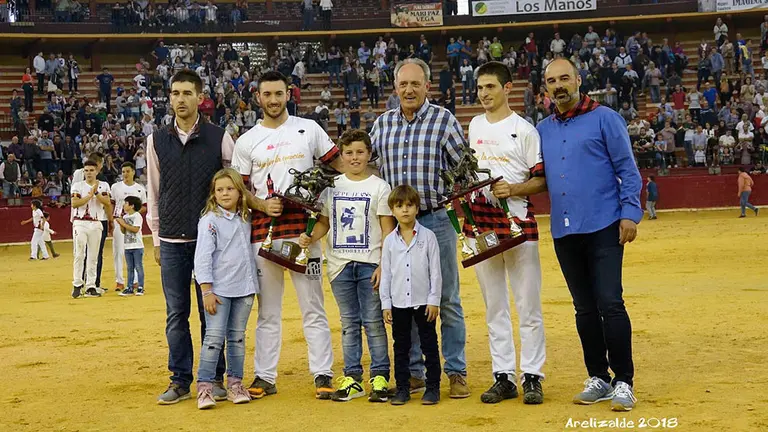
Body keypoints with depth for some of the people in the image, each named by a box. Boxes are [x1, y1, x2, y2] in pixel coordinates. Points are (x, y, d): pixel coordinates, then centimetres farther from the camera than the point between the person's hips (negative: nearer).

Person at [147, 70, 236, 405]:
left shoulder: (220, 138, 0)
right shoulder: (157, 141, 6)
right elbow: (153, 193, 12)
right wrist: (157, 239, 10)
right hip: (172, 242, 2)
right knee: (176, 314, 5)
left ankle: (214, 378, 14)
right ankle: (180, 380, 14)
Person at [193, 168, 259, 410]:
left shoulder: (246, 218, 9)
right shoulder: (210, 220, -7)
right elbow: (203, 257, -10)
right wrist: (207, 291, -14)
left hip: (244, 289, 5)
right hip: (219, 289, -5)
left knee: (237, 337, 11)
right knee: (214, 337, -7)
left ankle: (235, 383, 18)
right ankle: (205, 387, -2)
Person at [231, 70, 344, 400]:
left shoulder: (309, 129, 8)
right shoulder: (247, 141, 9)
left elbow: (338, 164, 11)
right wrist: (263, 205, -10)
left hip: (302, 229, -1)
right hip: (264, 232, 1)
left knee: (313, 308, 1)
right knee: (268, 311, 7)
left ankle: (323, 374, 6)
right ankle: (265, 377, 14)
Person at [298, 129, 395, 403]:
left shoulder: (379, 187, 0)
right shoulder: (332, 187, 10)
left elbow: (388, 230, -2)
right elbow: (324, 221, 13)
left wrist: (384, 265, -11)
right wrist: (310, 238, -8)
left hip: (369, 263, -3)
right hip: (340, 265, 3)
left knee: (373, 321, -3)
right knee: (348, 322, 9)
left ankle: (380, 377, 5)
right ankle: (352, 378, 14)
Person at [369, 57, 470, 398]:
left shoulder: (444, 120, -2)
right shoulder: (382, 124, 8)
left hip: (437, 220, -3)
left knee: (447, 300, 2)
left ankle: (456, 372, 10)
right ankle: (414, 373, 18)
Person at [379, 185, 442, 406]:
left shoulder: (428, 236, -2)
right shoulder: (390, 240, 5)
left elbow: (435, 271, -3)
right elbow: (386, 273, 7)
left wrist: (434, 300, -7)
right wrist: (386, 304, 3)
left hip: (423, 302, -2)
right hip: (399, 302, 3)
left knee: (429, 344, 4)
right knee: (401, 346, 9)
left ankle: (432, 387, 12)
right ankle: (402, 388, 17)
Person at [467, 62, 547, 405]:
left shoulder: (524, 130, -4)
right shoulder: (475, 126, 14)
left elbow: (542, 180, -6)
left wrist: (512, 189, -20)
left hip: (517, 221, -5)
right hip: (480, 223, 5)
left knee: (528, 305, -2)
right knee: (494, 307, 9)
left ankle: (532, 377, 6)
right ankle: (503, 377, 15)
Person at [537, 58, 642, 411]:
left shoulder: (604, 118, 0)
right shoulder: (543, 130, 15)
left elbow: (628, 170, -2)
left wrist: (629, 214, -10)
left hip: (603, 227, -5)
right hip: (564, 232, 5)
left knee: (610, 304, -10)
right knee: (585, 309, 10)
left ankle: (623, 382, -2)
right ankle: (598, 379, 20)